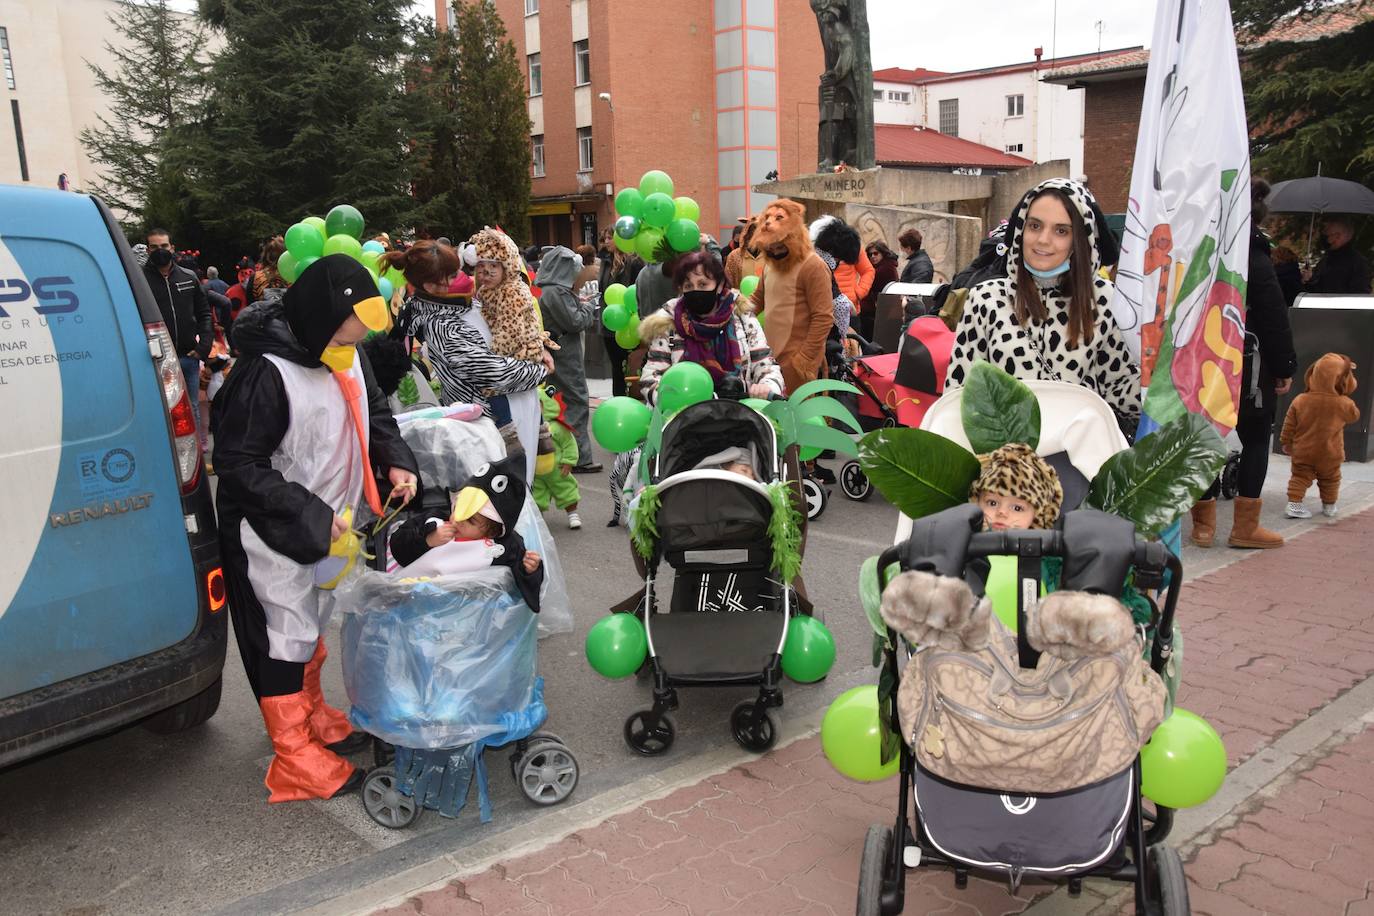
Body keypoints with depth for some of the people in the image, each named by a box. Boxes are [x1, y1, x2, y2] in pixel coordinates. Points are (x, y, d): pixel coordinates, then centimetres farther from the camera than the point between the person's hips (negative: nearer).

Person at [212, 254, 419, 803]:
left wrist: (396, 462, -3)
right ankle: (297, 761, 14)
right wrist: (312, 515, -26)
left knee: (313, 628, 22)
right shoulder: (267, 372, -27)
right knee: (285, 638, 1)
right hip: (272, 533, -8)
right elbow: (238, 463, -24)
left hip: (325, 525, 8)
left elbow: (374, 412, 15)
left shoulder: (345, 357, -2)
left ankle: (314, 719, 41)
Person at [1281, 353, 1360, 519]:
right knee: (1330, 479, 18)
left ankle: (1294, 504, -1)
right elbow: (1354, 415, 7)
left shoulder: (1300, 401, -13)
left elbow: (1289, 426, -5)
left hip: (1302, 452, 0)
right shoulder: (1344, 404, -15)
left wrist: (1286, 443, 9)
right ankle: (1329, 506, 29)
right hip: (1329, 455, 0)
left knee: (1300, 476, 11)